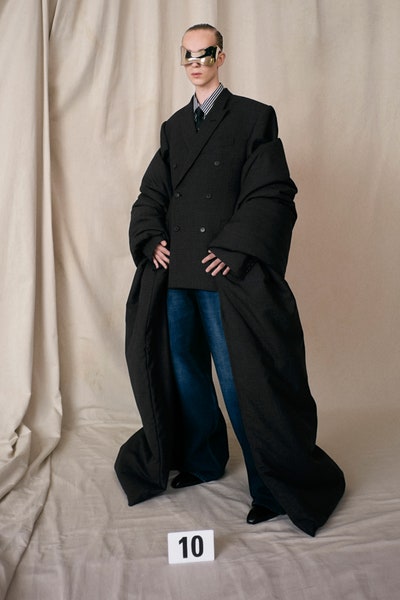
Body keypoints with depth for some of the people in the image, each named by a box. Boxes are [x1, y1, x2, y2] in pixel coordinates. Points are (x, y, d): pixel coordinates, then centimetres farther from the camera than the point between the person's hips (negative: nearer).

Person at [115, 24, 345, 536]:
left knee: (240, 381, -4)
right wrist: (152, 239, -1)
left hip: (227, 273, -6)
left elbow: (272, 195, -8)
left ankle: (272, 487, 12)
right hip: (173, 274, 6)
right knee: (184, 372, 12)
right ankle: (202, 460, 33)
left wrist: (232, 250, -16)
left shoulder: (253, 118, 2)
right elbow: (151, 193, 17)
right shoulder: (173, 127, 19)